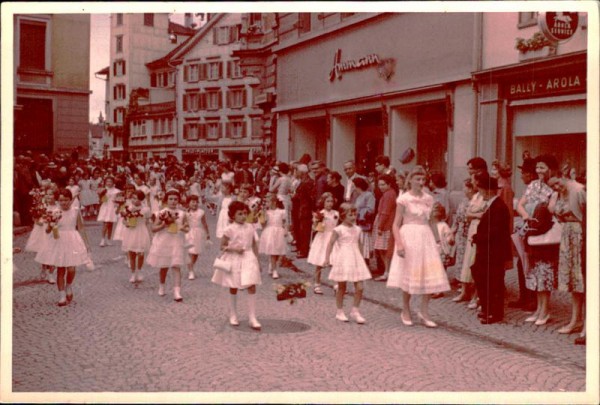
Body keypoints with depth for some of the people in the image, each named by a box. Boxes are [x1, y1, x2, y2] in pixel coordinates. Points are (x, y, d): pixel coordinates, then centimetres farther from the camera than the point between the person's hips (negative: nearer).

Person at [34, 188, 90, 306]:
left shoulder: (75, 211, -2)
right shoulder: (55, 212, -4)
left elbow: (81, 228, 5)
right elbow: (47, 230, -4)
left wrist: (86, 243, 4)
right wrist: (50, 225, -26)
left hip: (72, 241, 0)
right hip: (58, 242, 0)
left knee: (71, 269, -7)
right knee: (60, 270, 5)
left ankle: (69, 287, 25)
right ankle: (62, 296, 15)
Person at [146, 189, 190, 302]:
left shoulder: (182, 214, 1)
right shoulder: (161, 213, -3)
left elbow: (187, 228, 9)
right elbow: (153, 228, -4)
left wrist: (184, 229, -14)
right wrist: (164, 225, -19)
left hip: (177, 243, 0)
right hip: (163, 243, 0)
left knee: (176, 267, -9)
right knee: (164, 266, 14)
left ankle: (177, 291, -14)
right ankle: (162, 286, 39)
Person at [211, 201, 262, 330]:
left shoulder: (250, 228, 4)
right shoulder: (230, 229, -7)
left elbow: (254, 245, 10)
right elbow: (222, 246, -3)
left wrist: (257, 261, 9)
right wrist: (234, 248, -19)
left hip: (248, 259, 2)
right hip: (233, 260, -2)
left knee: (252, 287, -8)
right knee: (233, 288, 10)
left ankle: (252, 318, -2)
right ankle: (233, 315, 27)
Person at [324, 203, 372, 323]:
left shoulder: (357, 229, 9)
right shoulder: (338, 230, -8)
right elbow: (331, 243, -8)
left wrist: (361, 258, 25)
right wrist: (327, 257, -16)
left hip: (355, 260, 5)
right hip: (343, 260, -5)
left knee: (359, 287, -2)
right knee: (342, 287, 6)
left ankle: (355, 311, 12)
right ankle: (340, 312, 20)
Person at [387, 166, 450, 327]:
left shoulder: (428, 199, 10)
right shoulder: (404, 199, -5)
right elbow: (396, 224, -7)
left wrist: (432, 240, 17)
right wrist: (399, 244, -18)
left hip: (426, 238, 5)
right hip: (409, 237, -4)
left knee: (429, 274, -3)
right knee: (408, 274, 3)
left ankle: (424, 312, 8)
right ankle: (406, 311, 18)